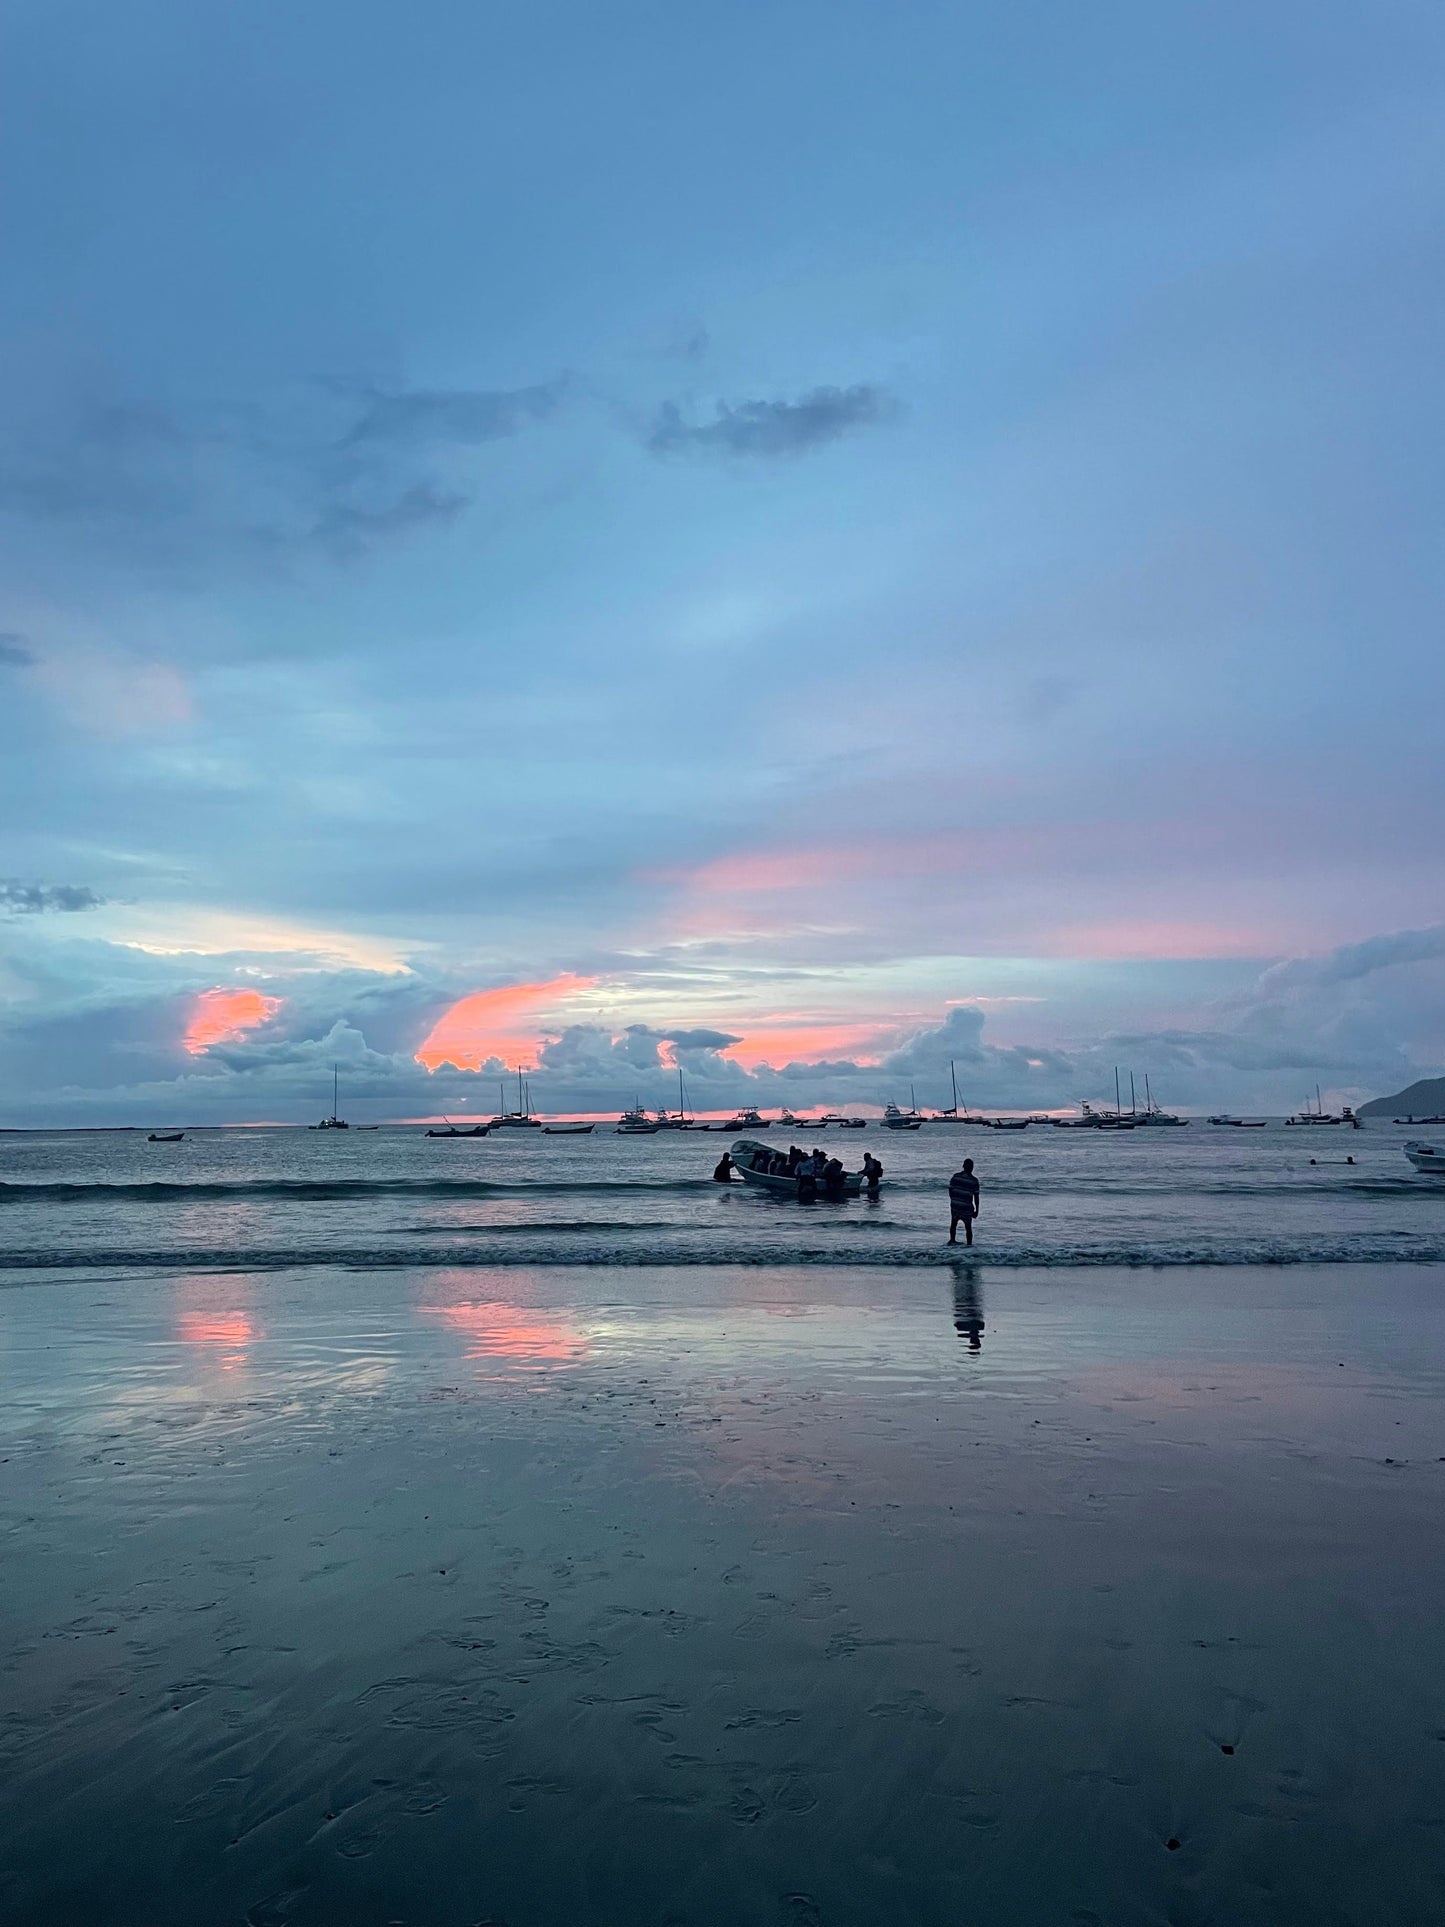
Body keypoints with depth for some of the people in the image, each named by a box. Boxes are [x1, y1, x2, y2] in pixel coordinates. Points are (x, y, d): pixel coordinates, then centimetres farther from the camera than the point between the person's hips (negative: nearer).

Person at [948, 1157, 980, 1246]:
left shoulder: (955, 1176, -4)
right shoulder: (974, 1180, -10)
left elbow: (950, 1190, 1)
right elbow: (976, 1197, -7)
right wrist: (976, 1210, 1)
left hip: (954, 1205, 3)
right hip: (967, 1208, -3)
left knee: (954, 1223, 26)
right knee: (968, 1227, 9)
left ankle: (952, 1240, 34)